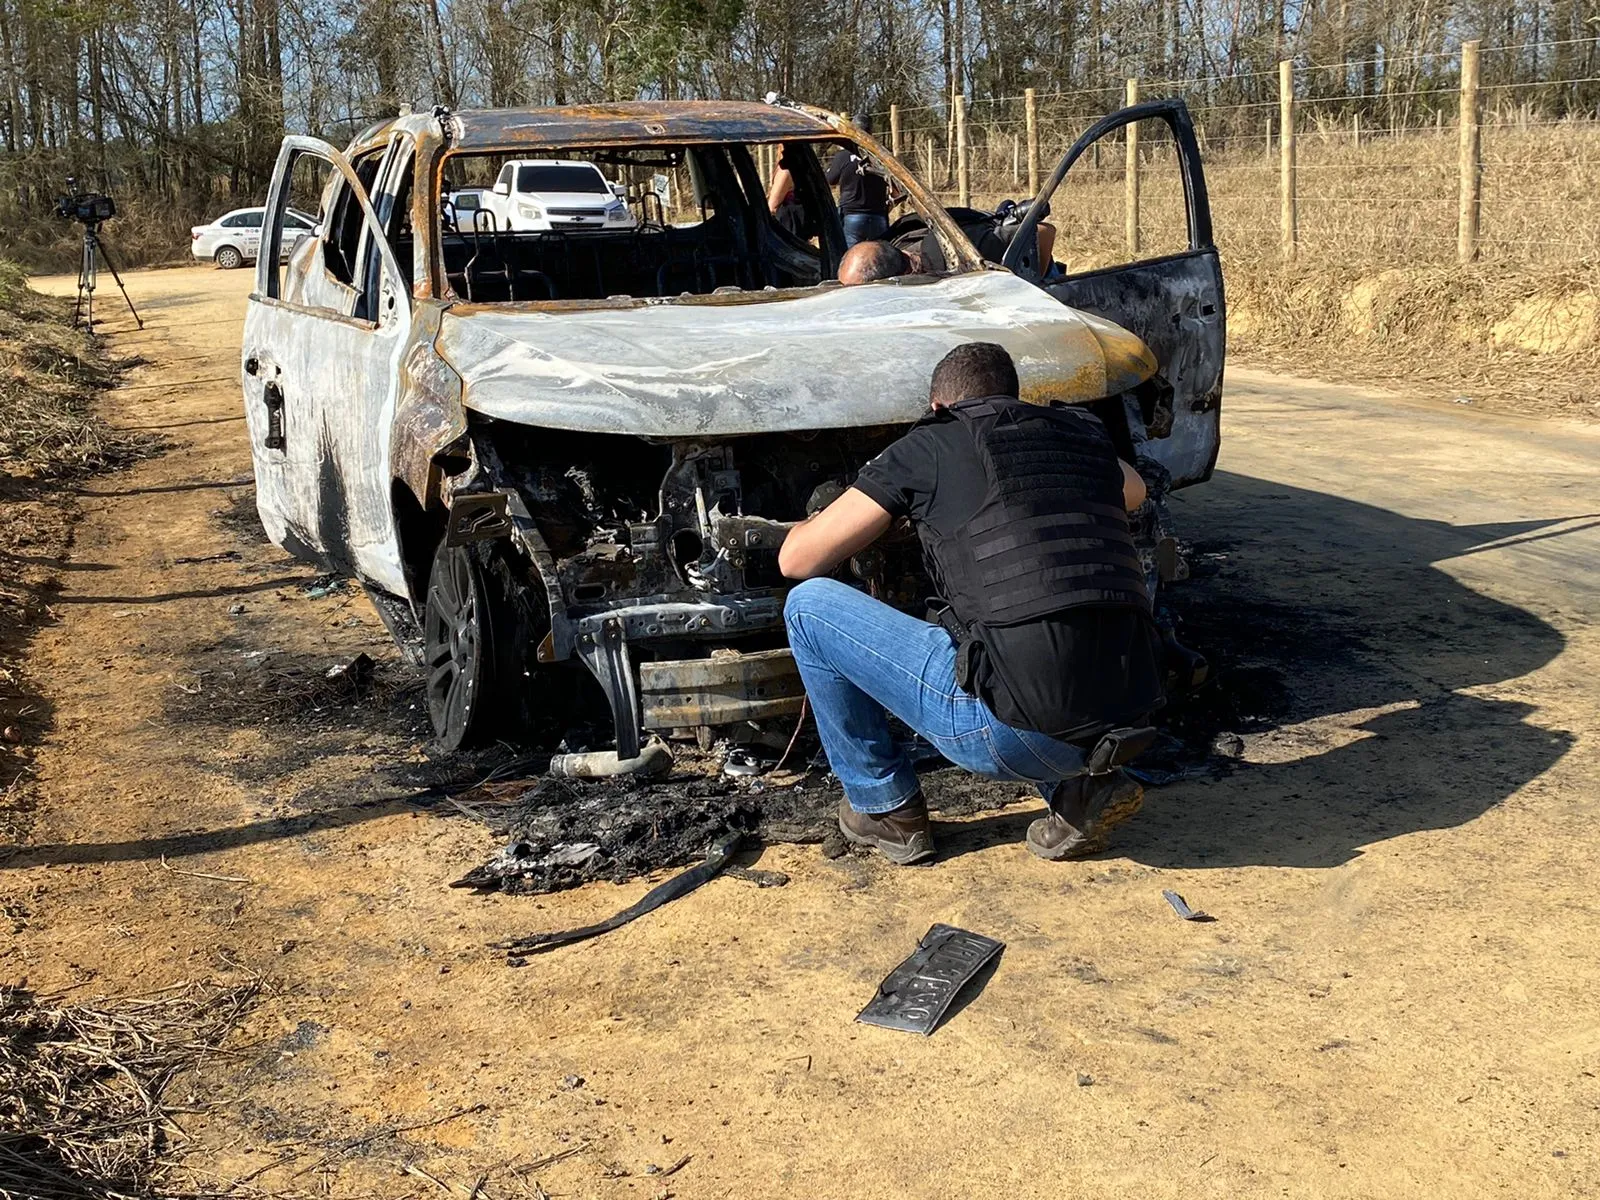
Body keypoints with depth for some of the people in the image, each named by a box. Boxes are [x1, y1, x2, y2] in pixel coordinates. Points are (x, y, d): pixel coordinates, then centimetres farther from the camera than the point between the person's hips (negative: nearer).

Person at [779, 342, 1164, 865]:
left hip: (1018, 732, -6)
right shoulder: (1085, 433, 19)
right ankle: (1080, 788, 18)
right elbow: (1134, 492, 45)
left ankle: (885, 810, 20)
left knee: (809, 606, 10)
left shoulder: (928, 446, 6)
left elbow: (795, 560, 10)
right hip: (1129, 716, 6)